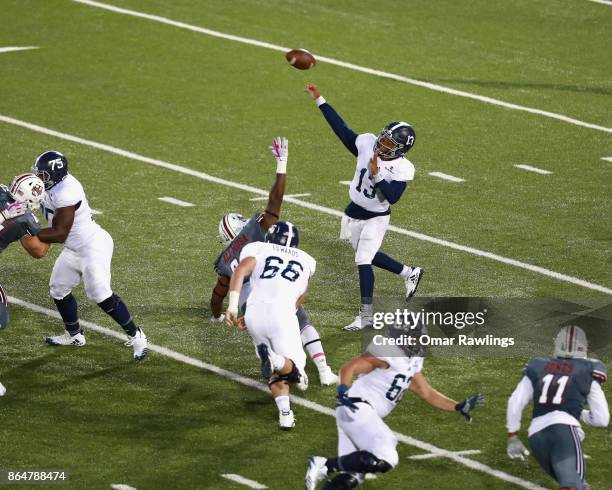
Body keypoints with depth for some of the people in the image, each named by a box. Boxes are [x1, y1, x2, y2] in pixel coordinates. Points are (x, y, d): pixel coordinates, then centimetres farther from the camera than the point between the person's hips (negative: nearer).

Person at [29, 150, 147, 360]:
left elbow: (59, 234, -27)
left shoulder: (66, 194, -30)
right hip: (74, 249, 10)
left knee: (101, 295, -11)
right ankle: (74, 335, 33)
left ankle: (136, 337, 1)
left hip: (93, 246, -10)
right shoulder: (54, 186, -1)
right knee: (58, 289, 16)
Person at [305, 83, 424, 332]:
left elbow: (392, 197, -29)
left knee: (363, 260, -12)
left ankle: (366, 315, -4)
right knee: (368, 256, 20)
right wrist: (319, 100, -8)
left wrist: (376, 175, -37)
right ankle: (409, 273, 42)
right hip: (353, 214, 6)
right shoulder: (367, 143, -11)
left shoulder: (402, 169, -22)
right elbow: (341, 128, -6)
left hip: (375, 218, -6)